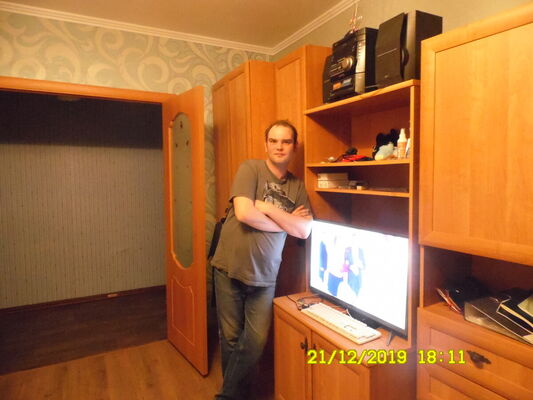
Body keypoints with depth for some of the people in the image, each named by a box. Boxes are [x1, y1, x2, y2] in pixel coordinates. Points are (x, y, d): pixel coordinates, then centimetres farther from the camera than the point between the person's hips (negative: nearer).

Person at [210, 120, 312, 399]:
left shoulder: (297, 186, 5)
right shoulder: (250, 168, -8)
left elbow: (304, 231, -5)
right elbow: (244, 213, -22)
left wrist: (268, 208, -14)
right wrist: (286, 223, -9)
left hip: (265, 276, 3)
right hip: (230, 269, -3)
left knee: (256, 340, 7)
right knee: (230, 337, 12)